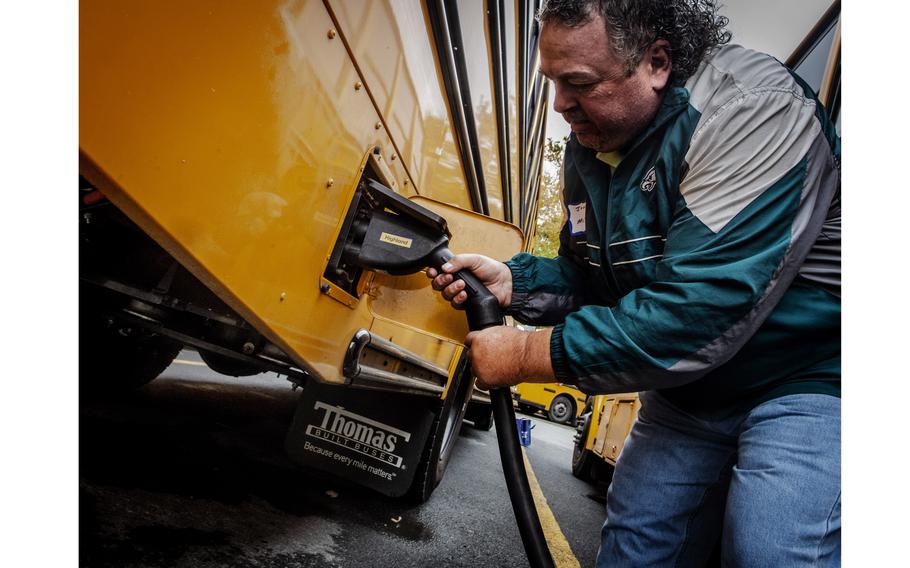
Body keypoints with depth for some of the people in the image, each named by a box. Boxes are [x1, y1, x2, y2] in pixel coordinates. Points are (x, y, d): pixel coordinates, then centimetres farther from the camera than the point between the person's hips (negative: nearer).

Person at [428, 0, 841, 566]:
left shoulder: (753, 110, -26)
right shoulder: (590, 144, -1)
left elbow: (695, 314, -34)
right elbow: (590, 276, 9)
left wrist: (529, 355, -27)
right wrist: (510, 280, -11)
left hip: (807, 374, -6)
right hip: (690, 387, 7)